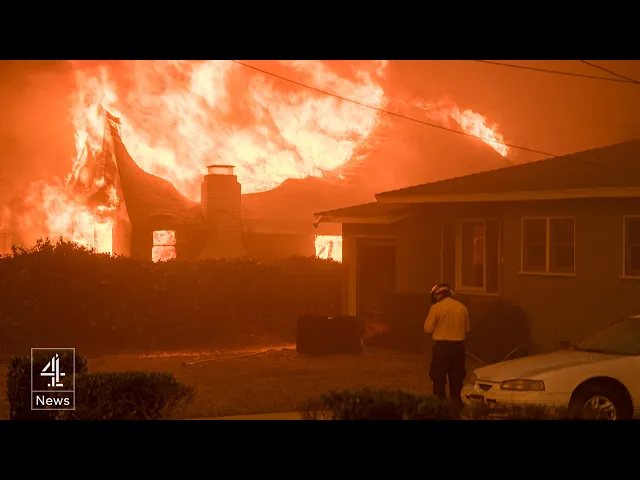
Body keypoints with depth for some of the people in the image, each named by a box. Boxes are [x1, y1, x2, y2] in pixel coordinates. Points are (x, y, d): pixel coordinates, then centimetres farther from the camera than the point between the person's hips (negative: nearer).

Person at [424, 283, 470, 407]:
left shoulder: (436, 308, -10)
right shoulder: (462, 308, 2)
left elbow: (428, 329, -8)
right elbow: (467, 329, 11)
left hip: (442, 346, -4)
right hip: (458, 346, 4)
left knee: (439, 378, 5)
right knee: (456, 379, 13)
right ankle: (456, 404, 17)